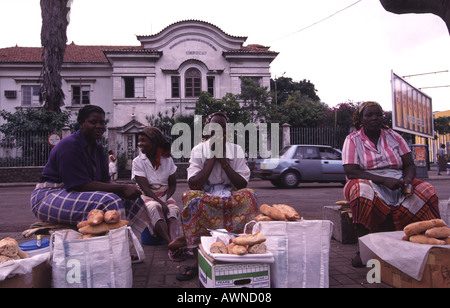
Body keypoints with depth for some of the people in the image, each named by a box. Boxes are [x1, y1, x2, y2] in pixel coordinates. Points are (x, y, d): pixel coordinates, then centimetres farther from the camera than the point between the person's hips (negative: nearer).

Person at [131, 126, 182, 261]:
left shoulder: (167, 160, 6)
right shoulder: (138, 161, 0)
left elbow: (173, 185, 6)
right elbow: (145, 188, -10)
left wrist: (165, 199, -14)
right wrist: (160, 202, -25)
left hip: (165, 196, 2)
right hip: (148, 197, -2)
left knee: (173, 209, -31)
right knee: (155, 208, -36)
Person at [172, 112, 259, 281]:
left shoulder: (236, 150, 3)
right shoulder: (198, 150, 0)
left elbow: (242, 184, -6)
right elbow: (193, 184, -13)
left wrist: (223, 160, -13)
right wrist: (212, 157, -13)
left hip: (231, 199, 1)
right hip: (204, 198, -1)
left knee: (248, 195, -29)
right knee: (191, 196, -32)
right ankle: (199, 260, -26)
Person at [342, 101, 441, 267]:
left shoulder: (393, 137, 12)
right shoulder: (352, 140, 1)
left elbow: (410, 165, 8)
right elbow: (351, 172, -12)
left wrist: (408, 180, -16)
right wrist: (384, 180, -22)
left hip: (397, 182, 4)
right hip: (369, 183, -3)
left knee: (427, 192, -23)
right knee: (362, 192, -38)